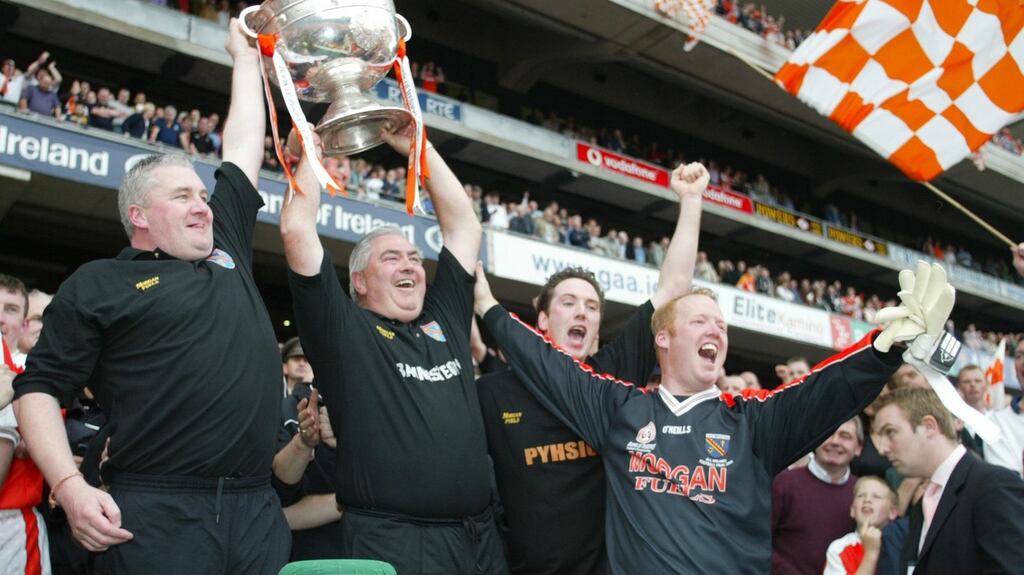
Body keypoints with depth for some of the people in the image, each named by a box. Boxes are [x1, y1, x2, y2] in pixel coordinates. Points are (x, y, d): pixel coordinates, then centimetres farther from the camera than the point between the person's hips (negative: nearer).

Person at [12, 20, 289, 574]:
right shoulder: (99, 284, 6)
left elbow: (243, 146, 26)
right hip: (154, 515, -4)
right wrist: (70, 486, -11)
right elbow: (39, 387, 3)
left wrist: (246, 56, 33)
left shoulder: (227, 250, 18)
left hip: (257, 509, 5)